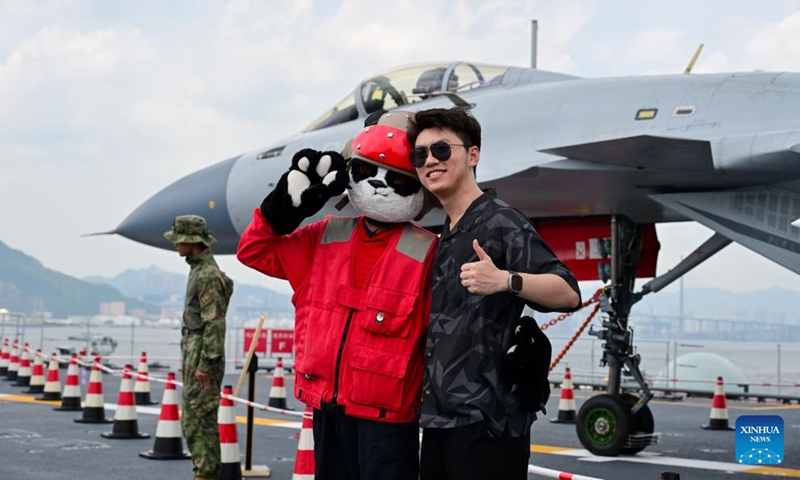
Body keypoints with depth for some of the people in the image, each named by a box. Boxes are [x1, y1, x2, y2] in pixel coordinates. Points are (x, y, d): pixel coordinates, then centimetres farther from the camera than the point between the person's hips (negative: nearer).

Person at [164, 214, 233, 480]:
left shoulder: (208, 274, -16)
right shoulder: (198, 269, 16)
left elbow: (215, 322, -21)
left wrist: (206, 364, -23)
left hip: (202, 356, -10)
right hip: (193, 352, 10)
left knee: (199, 418, -8)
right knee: (193, 418, 13)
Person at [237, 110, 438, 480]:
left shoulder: (424, 253, -5)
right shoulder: (326, 239, 10)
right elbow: (256, 251, 19)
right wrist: (286, 202, 3)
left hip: (385, 411, -5)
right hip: (327, 406, 6)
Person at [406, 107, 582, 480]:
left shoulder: (500, 222, -8)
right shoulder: (446, 237, 17)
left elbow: (568, 294, -18)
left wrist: (505, 280, -34)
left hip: (485, 418, -8)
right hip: (440, 418, 8)